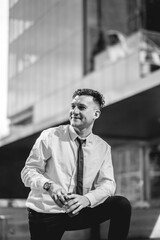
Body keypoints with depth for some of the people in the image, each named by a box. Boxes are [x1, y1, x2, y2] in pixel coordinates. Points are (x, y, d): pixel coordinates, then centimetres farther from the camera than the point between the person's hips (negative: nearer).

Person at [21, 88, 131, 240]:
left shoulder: (103, 148, 4)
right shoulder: (50, 136, -5)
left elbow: (107, 183, -4)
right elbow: (28, 171, -6)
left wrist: (87, 199, -26)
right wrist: (49, 186, -28)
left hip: (79, 211, 2)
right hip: (46, 213, -2)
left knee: (122, 204, -14)